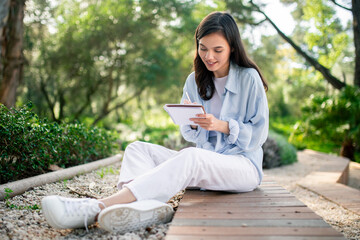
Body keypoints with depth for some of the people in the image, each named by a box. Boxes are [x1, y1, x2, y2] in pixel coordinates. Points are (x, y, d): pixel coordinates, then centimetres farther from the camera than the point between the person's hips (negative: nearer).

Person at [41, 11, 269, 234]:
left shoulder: (249, 78, -5)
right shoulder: (195, 80, 10)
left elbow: (258, 135, -5)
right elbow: (190, 135, 13)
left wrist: (223, 125, -21)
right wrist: (193, 123, -11)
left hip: (244, 165, -5)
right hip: (203, 163, 6)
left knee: (191, 157, -38)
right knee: (138, 148, -13)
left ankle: (96, 208, -47)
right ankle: (147, 206, -46)